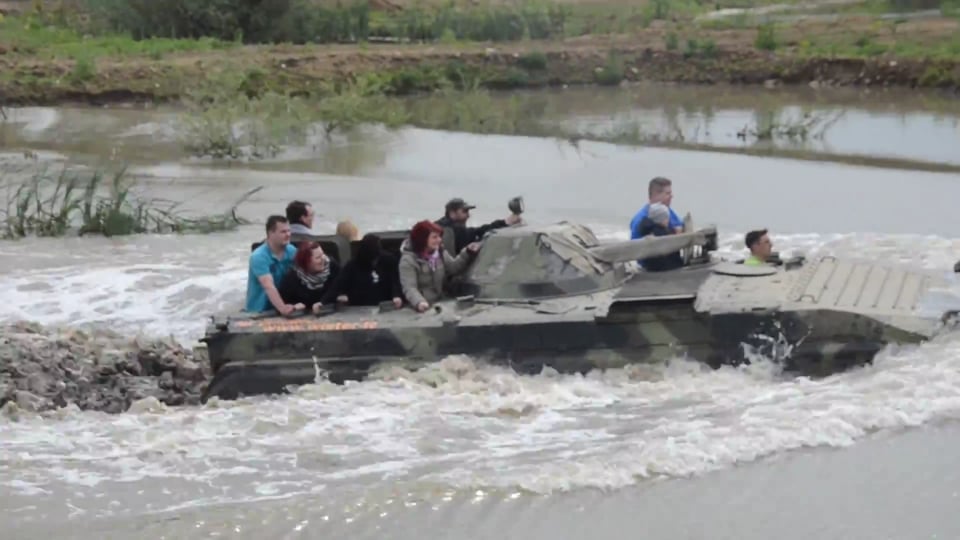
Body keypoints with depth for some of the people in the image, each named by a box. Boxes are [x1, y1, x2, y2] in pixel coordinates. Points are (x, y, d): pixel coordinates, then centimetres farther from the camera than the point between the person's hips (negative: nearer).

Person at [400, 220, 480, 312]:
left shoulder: (439, 252, 9)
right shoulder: (408, 260, -16)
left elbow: (453, 267, 16)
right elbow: (409, 288, -25)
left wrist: (468, 252, 3)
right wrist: (419, 303, -44)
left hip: (440, 304, 5)